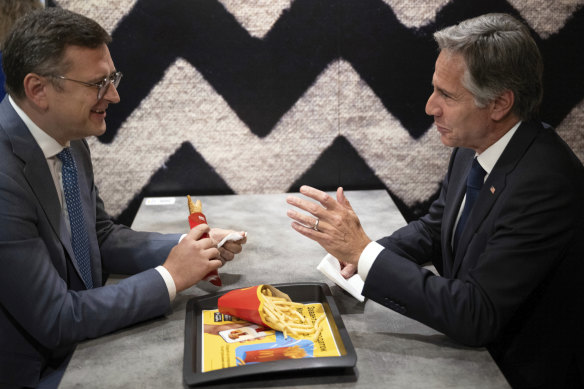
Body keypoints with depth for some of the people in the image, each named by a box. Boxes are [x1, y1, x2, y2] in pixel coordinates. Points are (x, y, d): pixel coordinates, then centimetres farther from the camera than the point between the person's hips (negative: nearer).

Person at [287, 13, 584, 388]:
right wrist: (359, 250, -9)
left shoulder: (547, 182, -28)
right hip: (466, 344, 7)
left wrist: (365, 251, -26)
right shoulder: (473, 145, -3)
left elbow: (477, 317, -28)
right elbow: (435, 227, 10)